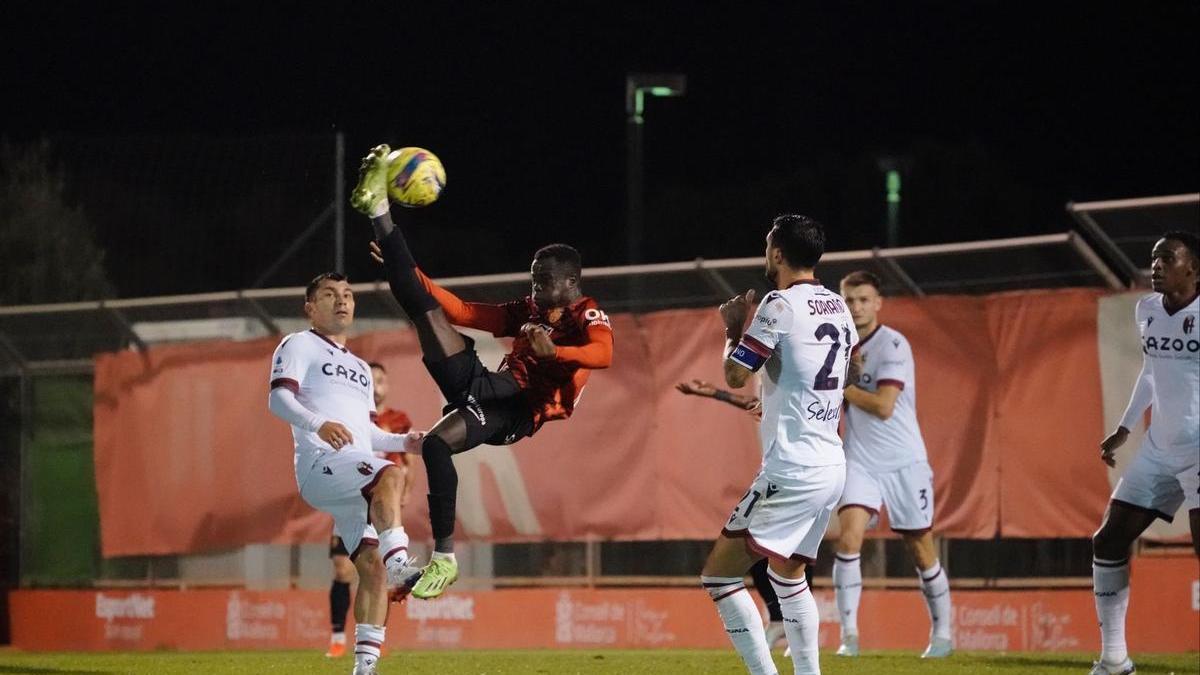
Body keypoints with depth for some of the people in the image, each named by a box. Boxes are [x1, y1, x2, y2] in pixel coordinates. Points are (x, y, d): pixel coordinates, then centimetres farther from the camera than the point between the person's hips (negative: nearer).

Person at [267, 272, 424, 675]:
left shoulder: (359, 367, 33)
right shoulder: (299, 346, 8)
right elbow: (279, 398, -8)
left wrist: (403, 442, 15)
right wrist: (318, 424, -27)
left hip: (358, 481, 8)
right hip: (320, 465, -8)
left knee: (372, 566, -4)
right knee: (390, 477, -36)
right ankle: (399, 564, -49)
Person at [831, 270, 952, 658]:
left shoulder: (893, 345, -13)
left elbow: (883, 406, -22)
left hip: (903, 463, -4)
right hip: (860, 462, 4)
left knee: (921, 551, 5)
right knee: (849, 536, -17)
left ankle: (941, 633, 22)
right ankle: (848, 635, -17)